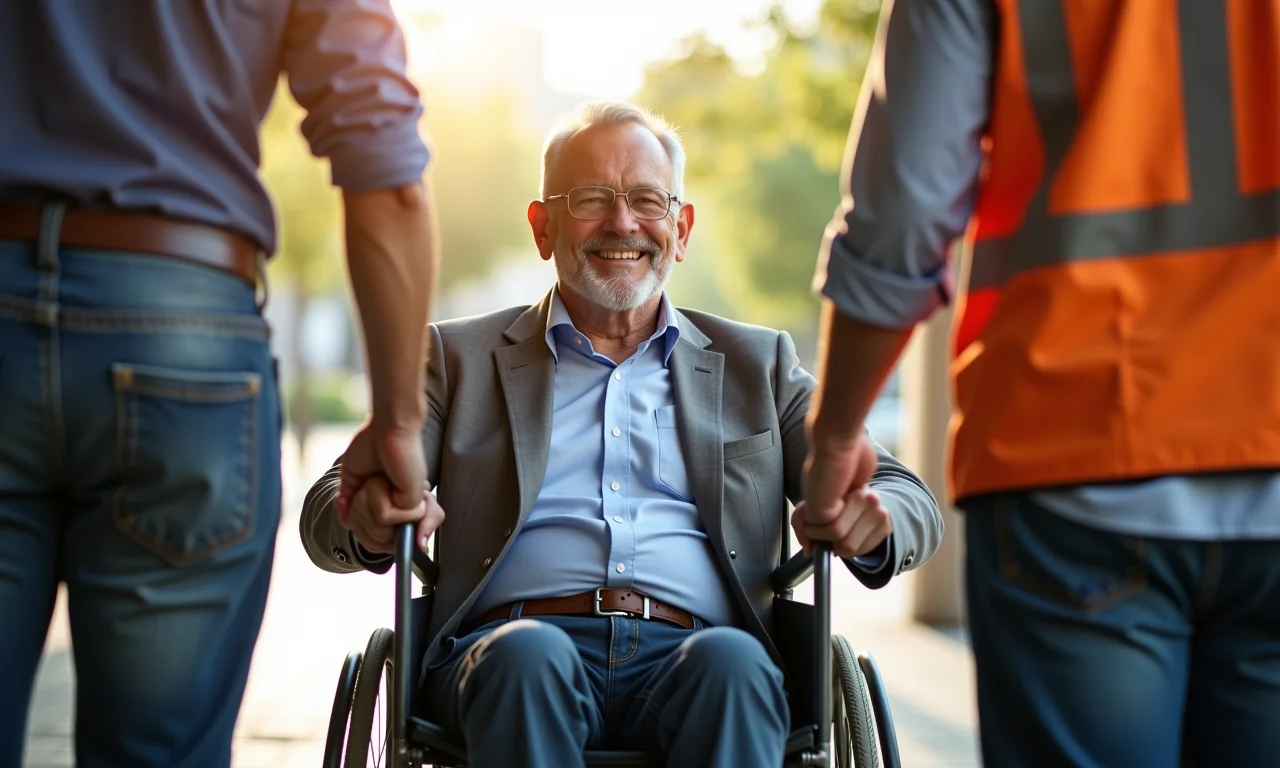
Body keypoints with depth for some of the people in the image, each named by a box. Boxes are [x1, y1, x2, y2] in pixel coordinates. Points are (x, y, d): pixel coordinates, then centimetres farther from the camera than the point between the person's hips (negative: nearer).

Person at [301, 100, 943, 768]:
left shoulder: (756, 364, 24)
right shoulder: (460, 358, 21)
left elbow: (908, 498, 16)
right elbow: (327, 510, 11)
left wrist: (870, 519, -10)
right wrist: (373, 520, -15)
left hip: (692, 651, 1)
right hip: (512, 649, 0)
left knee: (730, 663, -34)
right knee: (529, 654, -35)